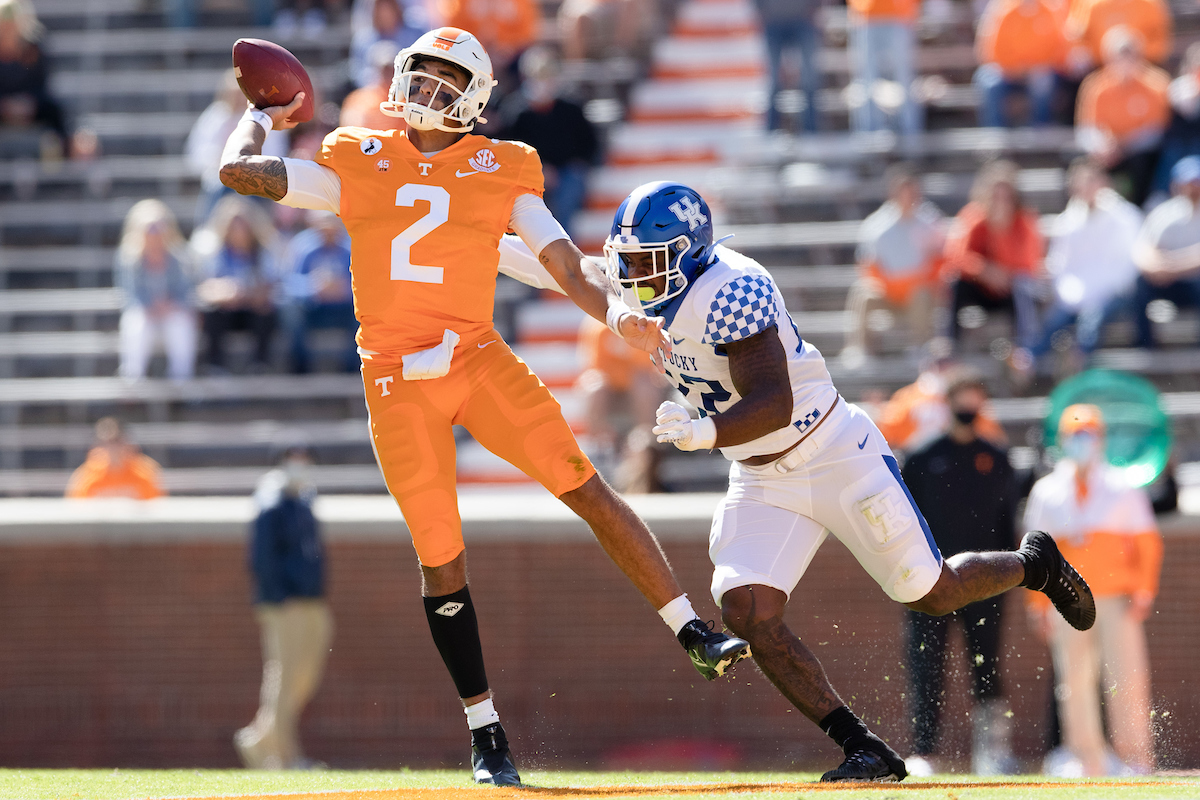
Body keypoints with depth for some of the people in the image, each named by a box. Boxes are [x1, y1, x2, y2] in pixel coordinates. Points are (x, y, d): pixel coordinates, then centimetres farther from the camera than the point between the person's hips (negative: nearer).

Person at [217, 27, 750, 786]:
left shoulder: (502, 171, 6)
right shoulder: (358, 165, 7)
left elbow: (568, 264, 0)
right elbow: (240, 170, 4)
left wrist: (617, 311, -17)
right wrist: (262, 117, 21)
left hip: (479, 360, 0)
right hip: (399, 386, 0)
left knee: (588, 489, -13)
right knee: (442, 559, 1)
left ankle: (695, 636, -9)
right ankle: (486, 734, 13)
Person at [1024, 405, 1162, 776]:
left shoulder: (1122, 487, 5)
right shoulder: (1046, 492, 10)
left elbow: (1147, 543, 6)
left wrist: (1143, 592, -4)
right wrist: (1038, 603, 6)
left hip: (1117, 598, -2)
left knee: (1126, 676, -8)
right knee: (1075, 680, -1)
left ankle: (1136, 758, -3)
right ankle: (1089, 764, 3)